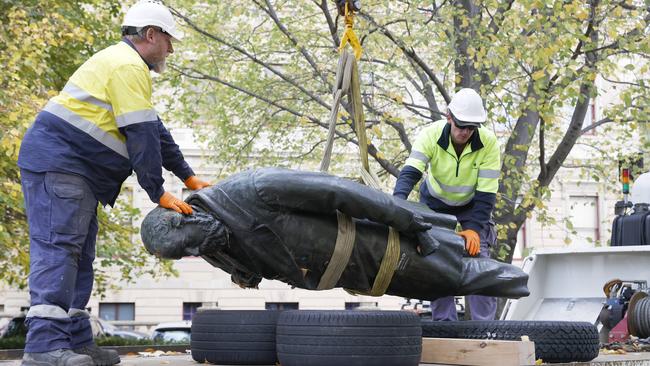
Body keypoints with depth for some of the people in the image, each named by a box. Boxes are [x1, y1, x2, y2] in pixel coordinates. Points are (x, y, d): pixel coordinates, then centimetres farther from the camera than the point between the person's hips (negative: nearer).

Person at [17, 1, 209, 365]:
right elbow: (142, 136, -16)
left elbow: (156, 129, 27)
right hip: (58, 161, -11)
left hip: (75, 171, 11)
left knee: (79, 254, 7)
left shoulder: (124, 64, 25)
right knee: (58, 246, -18)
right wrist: (158, 193, -12)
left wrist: (188, 176, 26)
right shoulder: (128, 66, -11)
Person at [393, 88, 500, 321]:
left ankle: (485, 325, -4)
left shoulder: (489, 142, -27)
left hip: (471, 205, 0)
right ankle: (444, 322, 3)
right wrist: (398, 203, -57)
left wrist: (474, 228, -35)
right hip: (435, 203, 1)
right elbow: (410, 172, -38)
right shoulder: (431, 135, -28)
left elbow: (486, 193, -25)